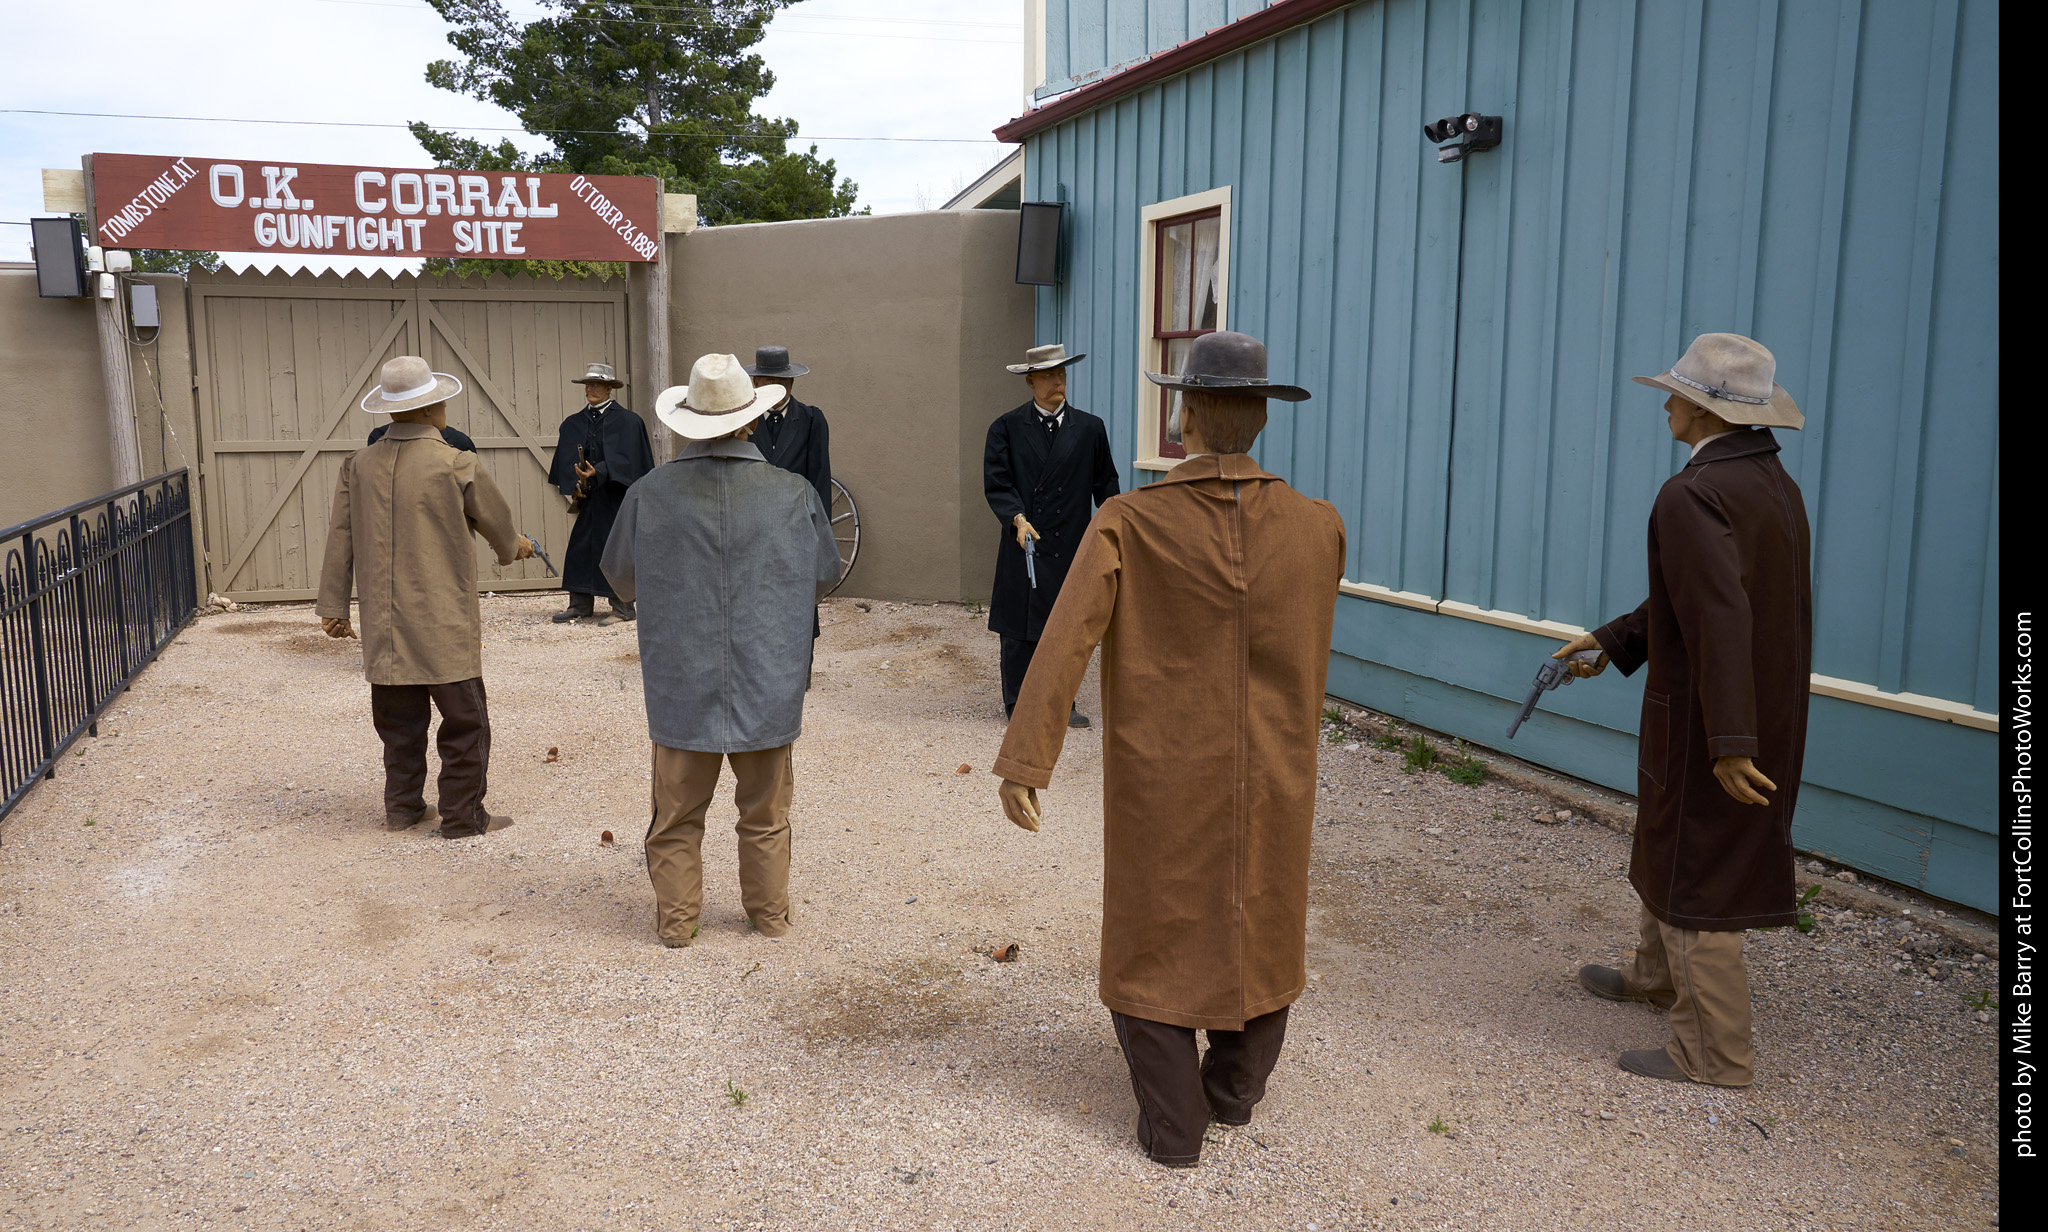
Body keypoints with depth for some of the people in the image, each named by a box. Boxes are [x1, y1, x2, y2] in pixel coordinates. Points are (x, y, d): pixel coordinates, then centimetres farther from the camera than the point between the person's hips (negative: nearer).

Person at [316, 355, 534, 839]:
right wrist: (514, 547, 27)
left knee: (400, 720, 17)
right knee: (464, 720, 4)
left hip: (384, 626, 6)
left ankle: (403, 807, 25)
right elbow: (497, 523, 4)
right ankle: (462, 817, 8)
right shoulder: (457, 466, -11)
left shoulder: (359, 465, 3)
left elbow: (340, 538, 7)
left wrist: (333, 606, 14)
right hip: (443, 623, -5)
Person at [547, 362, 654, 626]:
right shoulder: (574, 423, 11)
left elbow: (621, 457, -14)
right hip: (587, 498, 5)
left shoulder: (626, 420, -5)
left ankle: (623, 607, 4)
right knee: (580, 546, 5)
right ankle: (580, 605, 12)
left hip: (615, 498, -5)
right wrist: (573, 487, -6)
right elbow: (567, 460, 9)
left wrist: (596, 474, -28)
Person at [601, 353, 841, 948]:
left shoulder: (649, 494, -9)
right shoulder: (795, 494, -9)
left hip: (681, 683, 0)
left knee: (677, 813, 14)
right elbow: (824, 578, 5)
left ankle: (675, 917, 24)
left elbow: (622, 581, 5)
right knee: (765, 812, 16)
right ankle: (770, 910, 28)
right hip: (769, 682, 0)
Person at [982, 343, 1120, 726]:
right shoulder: (1006, 428, 3)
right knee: (1018, 630, 3)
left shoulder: (1090, 429, 8)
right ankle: (1018, 705, 15)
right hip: (1024, 545, -1)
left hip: (1071, 547, 2)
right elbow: (996, 483, -3)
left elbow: (1105, 484, 11)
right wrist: (1018, 518, -19)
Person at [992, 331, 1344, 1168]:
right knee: (1260, 931, 22)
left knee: (1154, 944, 14)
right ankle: (1235, 1089, 39)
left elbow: (1064, 644, -22)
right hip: (1273, 782, 3)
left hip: (1163, 790, -2)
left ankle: (1172, 1125, 23)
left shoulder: (1129, 524, -16)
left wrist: (1023, 761, -21)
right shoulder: (1317, 527, -8)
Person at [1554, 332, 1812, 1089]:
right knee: (1672, 845, 26)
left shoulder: (1693, 496, -23)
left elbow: (1720, 620, -32)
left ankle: (1713, 1054, 15)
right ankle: (1659, 976, 46)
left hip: (1714, 720, -10)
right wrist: (1613, 641, 17)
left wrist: (1729, 742, -32)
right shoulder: (1774, 483, 8)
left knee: (1694, 876, 3)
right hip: (1768, 710, 10)